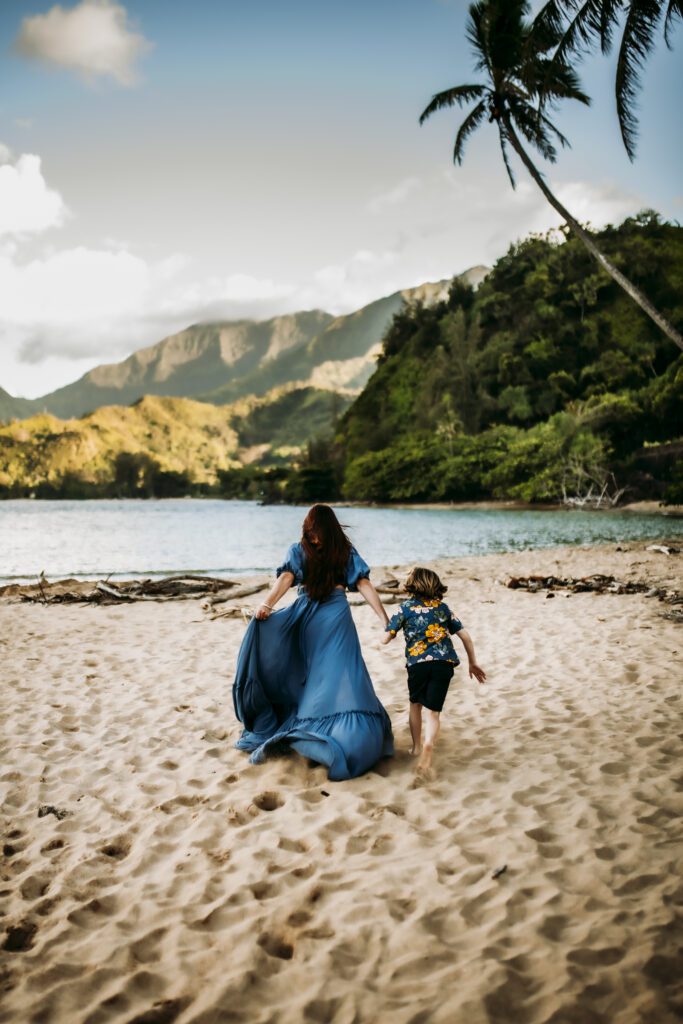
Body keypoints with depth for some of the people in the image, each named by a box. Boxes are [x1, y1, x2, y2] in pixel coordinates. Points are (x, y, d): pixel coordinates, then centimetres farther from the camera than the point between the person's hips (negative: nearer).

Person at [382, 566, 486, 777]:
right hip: (444, 663, 1)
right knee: (433, 711, 0)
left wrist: (388, 624, 24)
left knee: (415, 704, 25)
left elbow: (386, 639, 2)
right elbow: (465, 636, 12)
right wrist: (473, 663, 21)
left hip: (417, 663, -1)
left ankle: (417, 747, 36)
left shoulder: (405, 608, 5)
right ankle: (427, 750, -24)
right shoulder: (442, 607, 14)